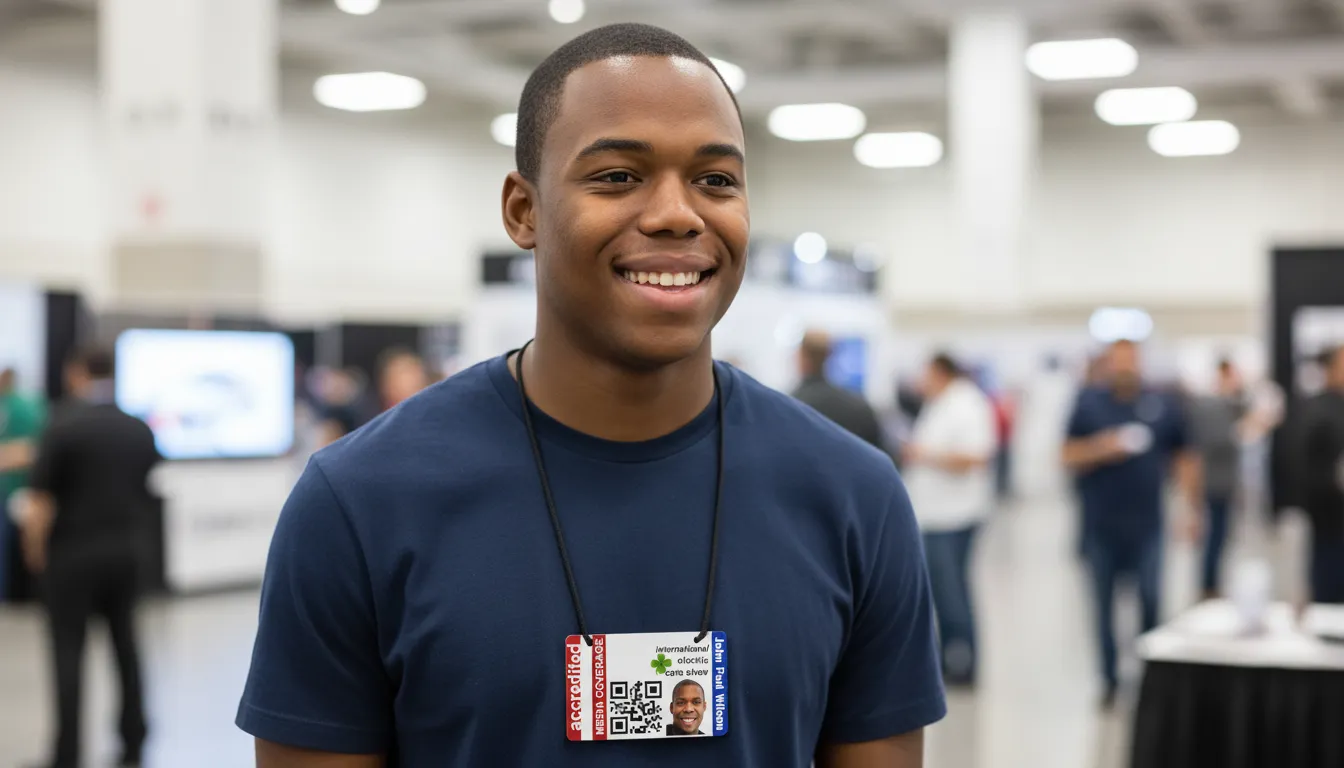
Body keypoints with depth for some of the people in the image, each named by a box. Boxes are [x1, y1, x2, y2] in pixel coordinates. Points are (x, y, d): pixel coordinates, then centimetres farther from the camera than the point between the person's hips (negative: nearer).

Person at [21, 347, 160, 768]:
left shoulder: (63, 427, -13)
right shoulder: (140, 430, 3)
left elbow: (43, 499, -14)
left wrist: (35, 550, 0)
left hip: (75, 550, -5)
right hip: (128, 548, 5)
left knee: (69, 650, 1)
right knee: (125, 642, 16)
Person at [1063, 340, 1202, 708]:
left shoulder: (1163, 405, 4)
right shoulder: (1089, 403, 3)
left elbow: (1185, 459, 10)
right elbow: (1069, 457, 3)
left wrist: (1192, 507, 5)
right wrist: (1101, 449, -16)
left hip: (1146, 523, 0)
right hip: (1101, 522, 0)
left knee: (1151, 601, -7)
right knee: (1104, 604, 6)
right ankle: (1111, 679, 17)